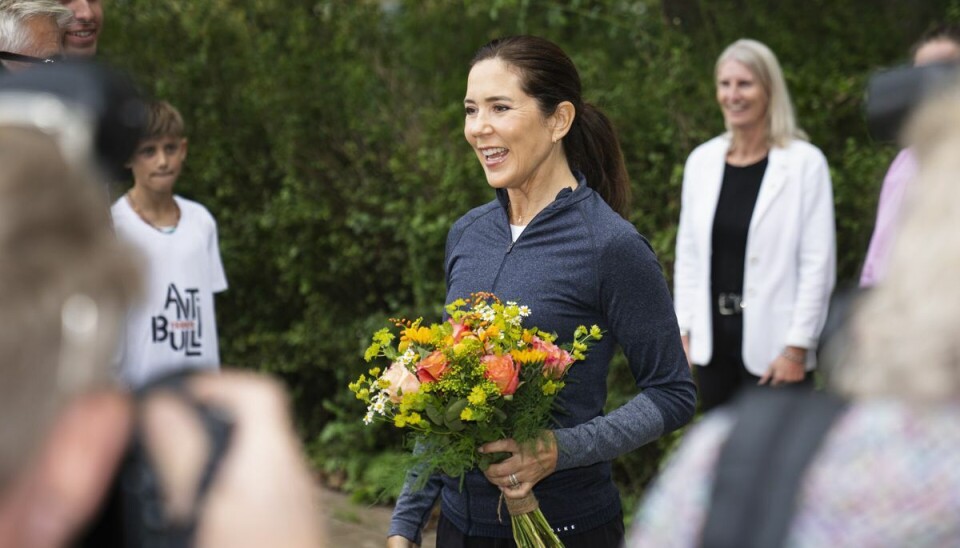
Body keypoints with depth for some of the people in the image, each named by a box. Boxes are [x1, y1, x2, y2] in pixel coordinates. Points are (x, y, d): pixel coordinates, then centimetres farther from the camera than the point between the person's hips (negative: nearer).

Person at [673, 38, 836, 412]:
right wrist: (682, 330, 7)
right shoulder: (702, 161, 9)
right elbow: (688, 253, 13)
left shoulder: (805, 163, -6)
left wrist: (796, 348, -11)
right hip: (713, 342, 5)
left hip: (772, 347, -5)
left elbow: (818, 263, -8)